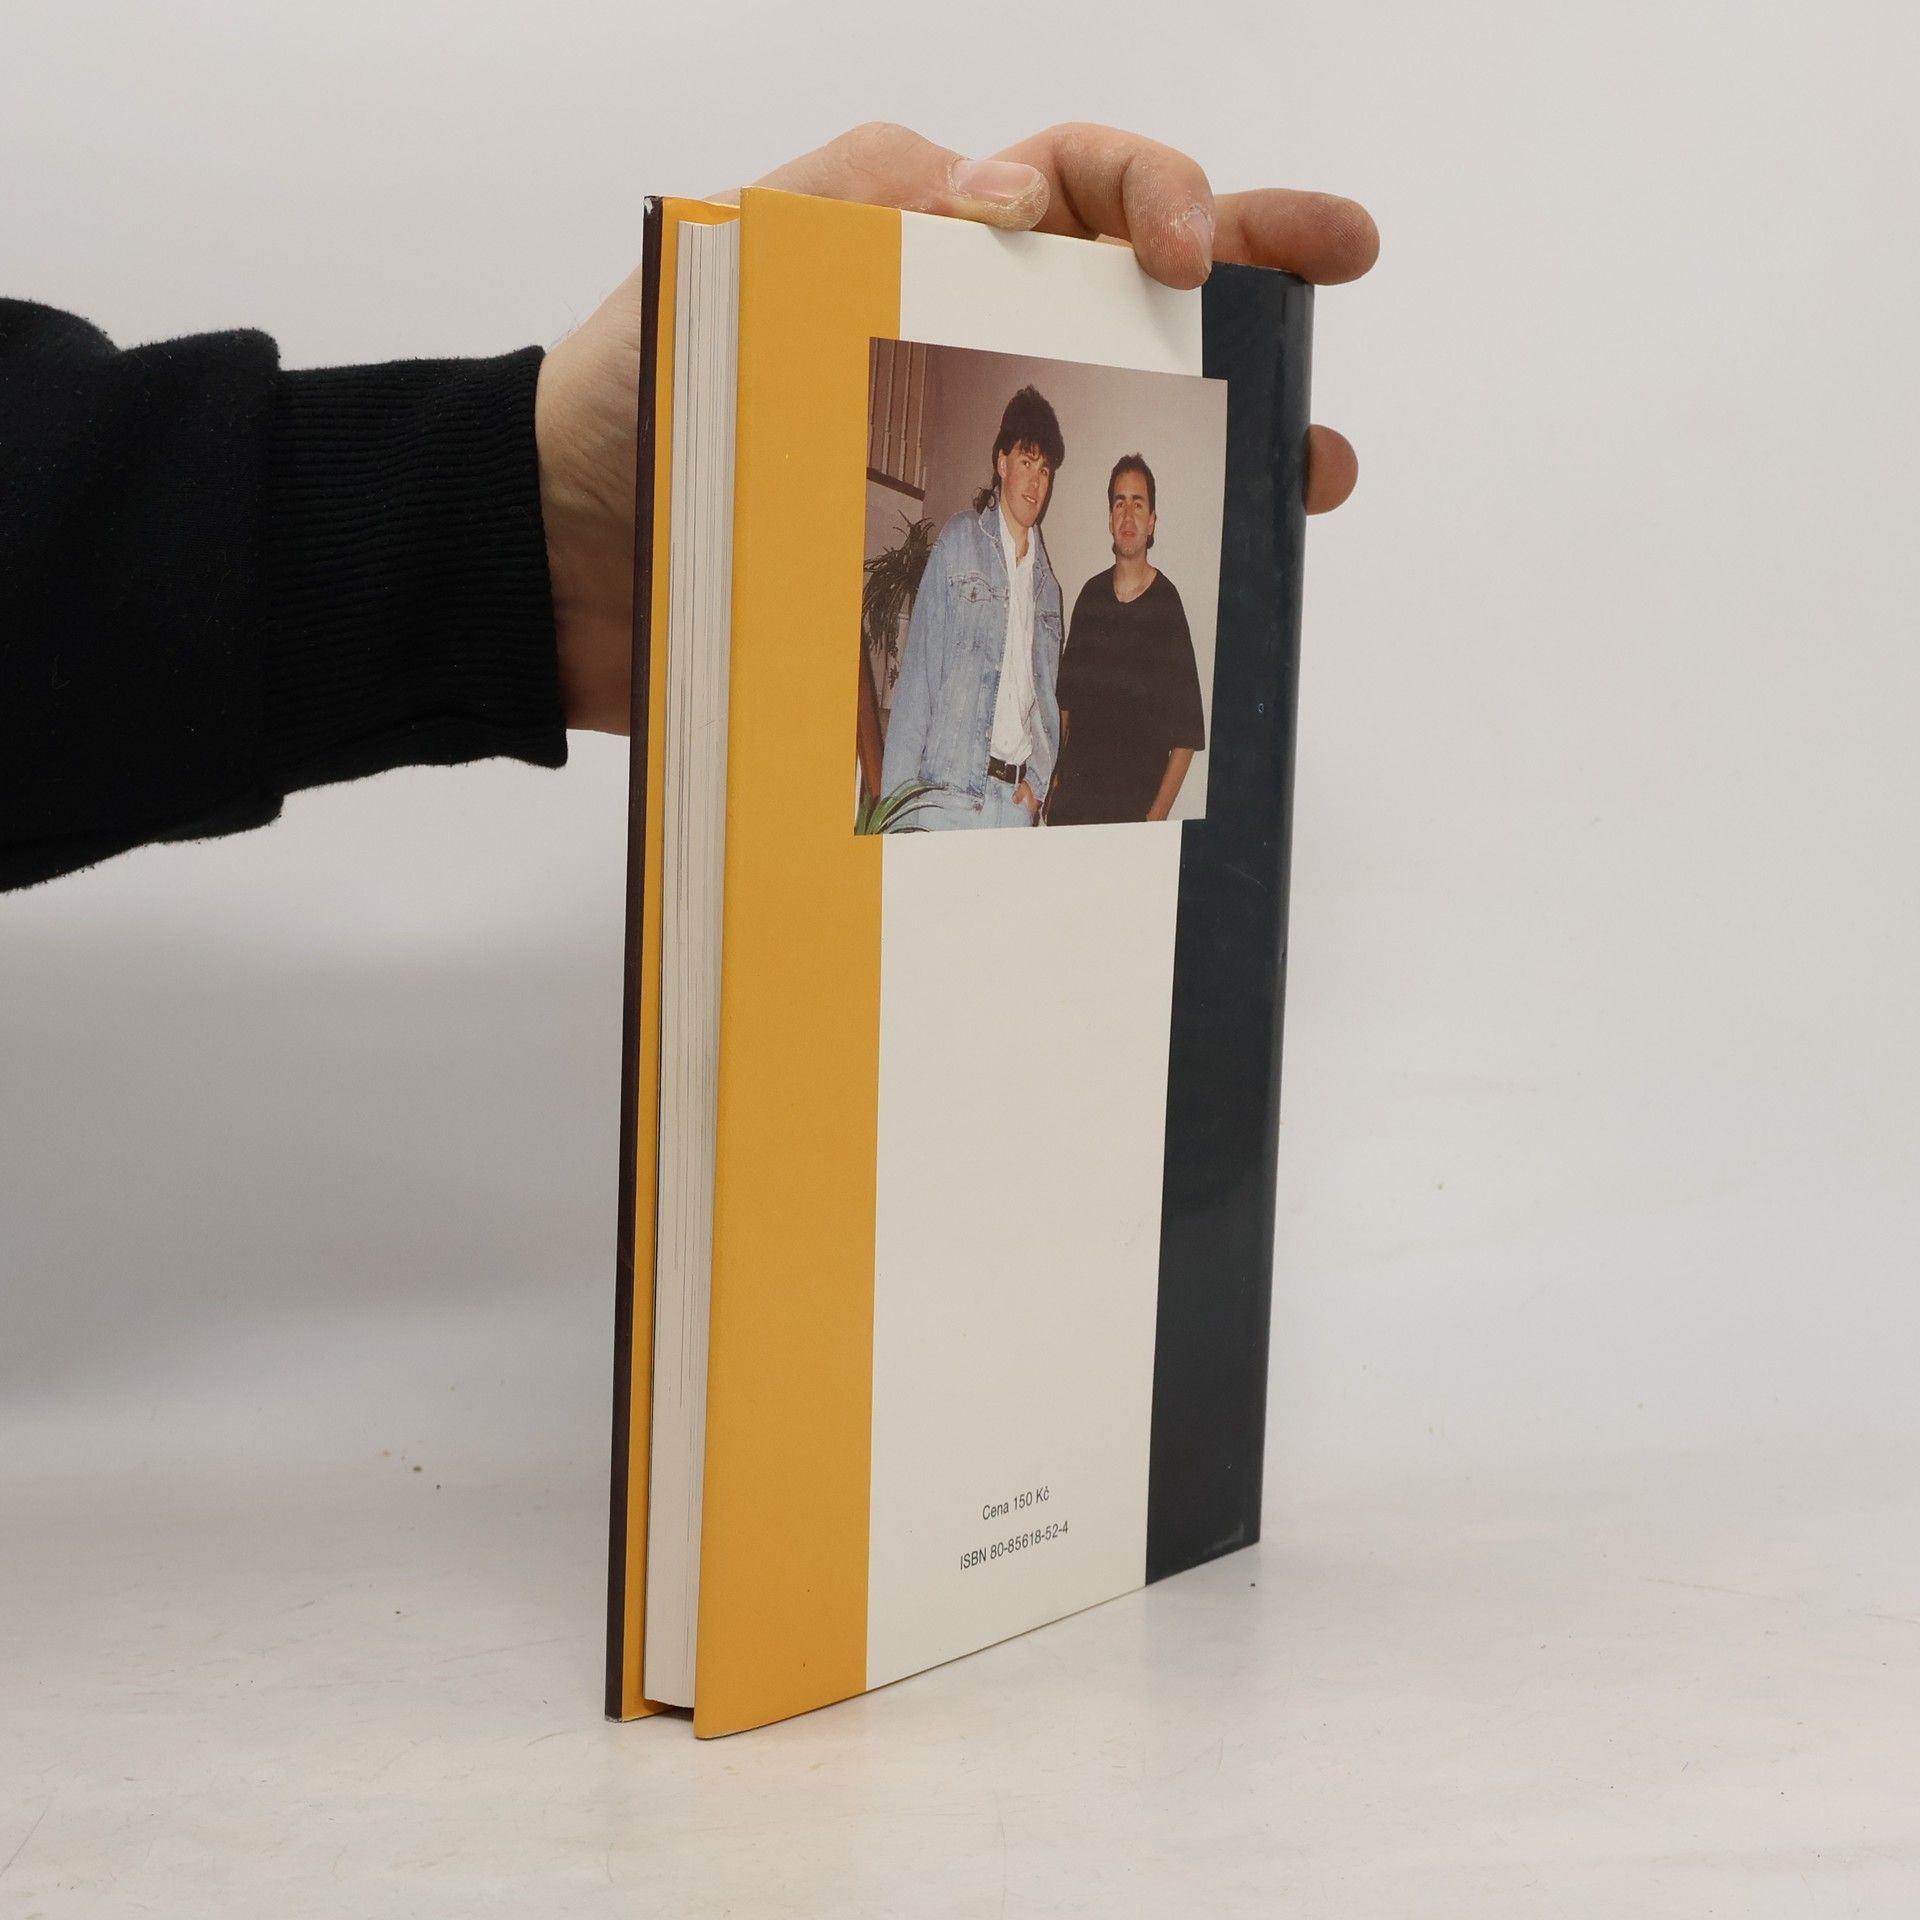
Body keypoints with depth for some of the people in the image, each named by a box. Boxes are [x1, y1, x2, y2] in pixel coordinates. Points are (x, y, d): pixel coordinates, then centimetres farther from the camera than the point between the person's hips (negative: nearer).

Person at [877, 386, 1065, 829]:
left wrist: (1038, 780, 2)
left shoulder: (1047, 585, 16)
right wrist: (897, 794, -8)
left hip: (1016, 804, 4)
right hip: (948, 793, -4)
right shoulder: (959, 542, 2)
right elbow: (918, 672, -2)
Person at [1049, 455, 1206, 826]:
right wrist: (1051, 779, 11)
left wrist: (1157, 815, -14)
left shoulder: (1166, 604, -6)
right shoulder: (1092, 595, 10)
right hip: (1074, 791, 5)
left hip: (1136, 806, -5)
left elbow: (1187, 735, -8)